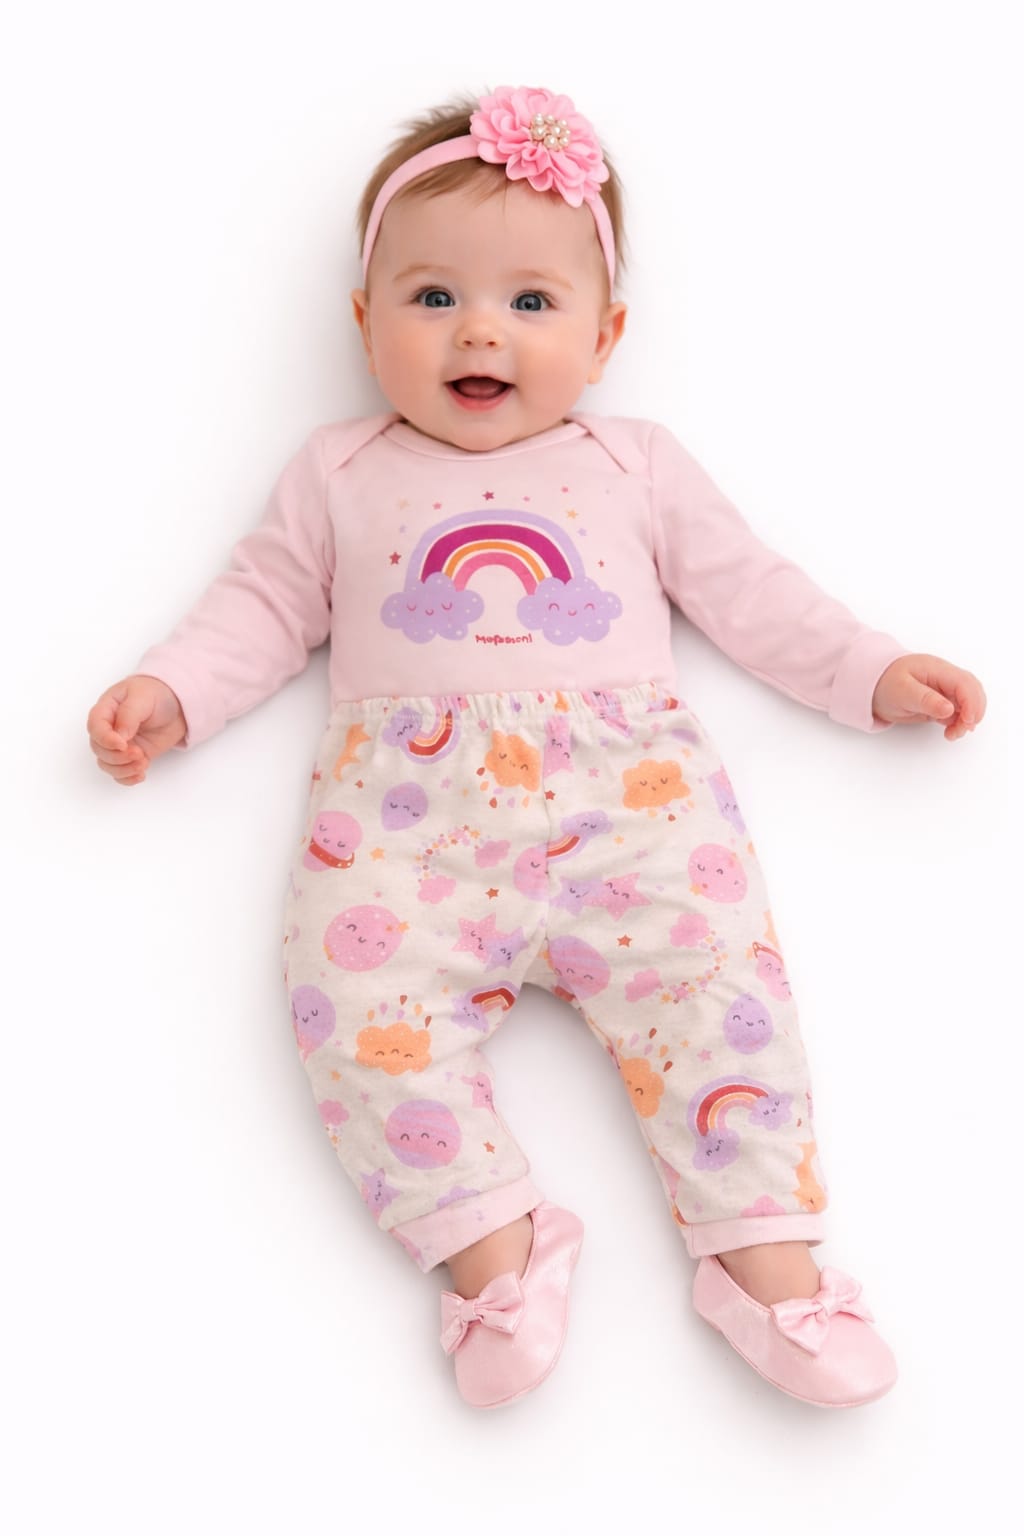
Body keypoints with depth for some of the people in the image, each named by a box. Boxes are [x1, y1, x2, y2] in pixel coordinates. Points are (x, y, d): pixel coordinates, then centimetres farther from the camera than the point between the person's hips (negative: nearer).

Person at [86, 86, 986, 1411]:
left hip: (625, 782, 0)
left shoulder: (636, 466, 21)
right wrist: (172, 692, 7)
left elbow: (748, 591, 22)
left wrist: (873, 672, 14)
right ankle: (490, 1243, -15)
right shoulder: (341, 472, 22)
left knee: (712, 968, -22)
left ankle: (763, 1248, -14)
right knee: (358, 988, -23)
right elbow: (268, 602, 21)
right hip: (408, 799, 1)